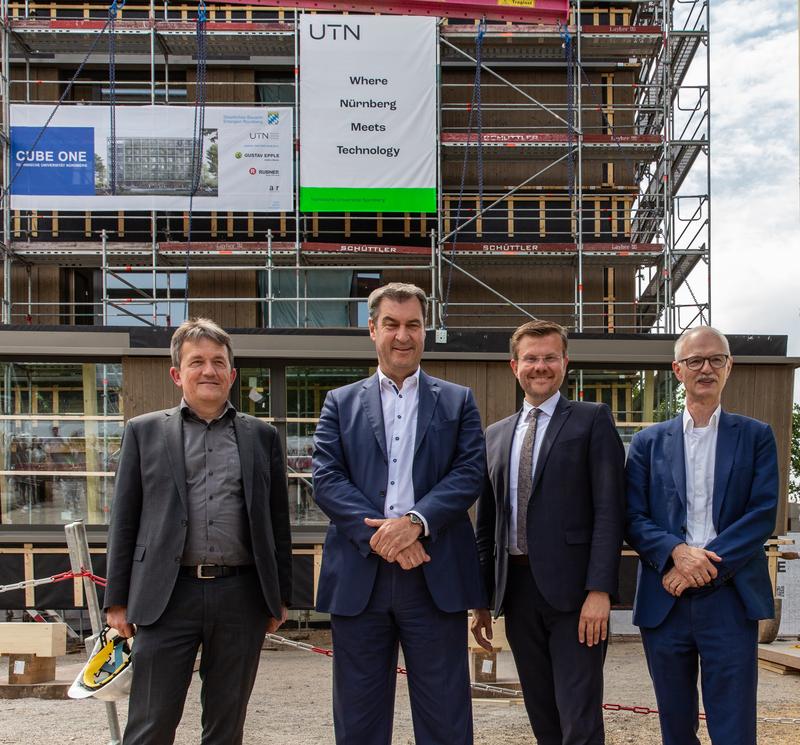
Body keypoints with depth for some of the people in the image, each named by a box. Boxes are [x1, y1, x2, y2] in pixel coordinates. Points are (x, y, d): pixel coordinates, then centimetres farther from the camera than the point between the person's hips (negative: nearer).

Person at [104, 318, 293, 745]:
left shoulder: (261, 436, 11)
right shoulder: (145, 432, 8)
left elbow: (277, 519, 13)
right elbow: (124, 520, 7)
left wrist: (280, 595, 11)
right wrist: (118, 599, 3)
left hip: (241, 596, 2)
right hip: (168, 595, -1)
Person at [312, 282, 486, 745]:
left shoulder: (458, 402, 11)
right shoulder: (341, 403, 12)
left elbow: (470, 474, -1)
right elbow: (326, 479, 0)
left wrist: (414, 521, -17)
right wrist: (379, 536, -14)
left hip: (437, 577, -1)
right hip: (359, 578, 1)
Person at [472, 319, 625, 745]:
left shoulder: (592, 421, 1)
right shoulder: (496, 435, 16)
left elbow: (609, 509, -7)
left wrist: (600, 590, -16)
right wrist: (481, 599, 14)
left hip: (572, 588, -5)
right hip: (517, 590, 5)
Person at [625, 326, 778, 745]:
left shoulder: (755, 437, 7)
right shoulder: (649, 442, 10)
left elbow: (763, 514, -4)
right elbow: (633, 518, 3)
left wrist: (706, 562, -14)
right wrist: (676, 552, -16)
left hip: (730, 600, -2)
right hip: (665, 601, 2)